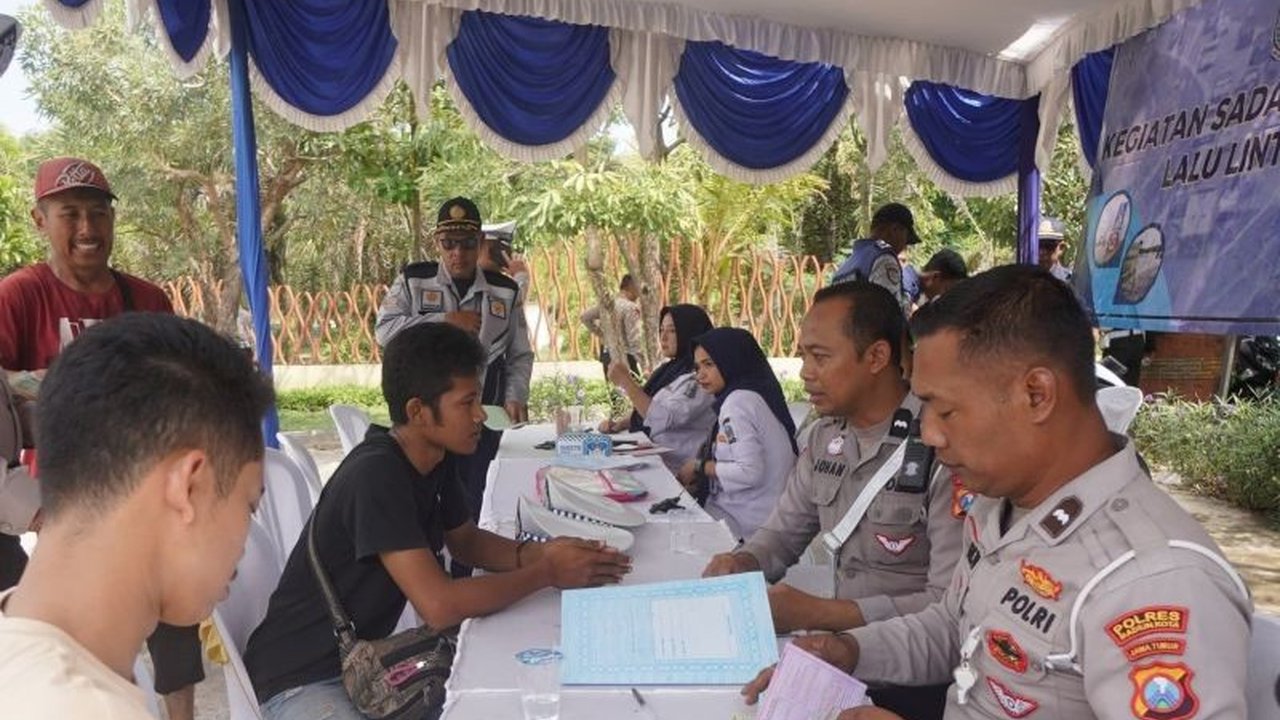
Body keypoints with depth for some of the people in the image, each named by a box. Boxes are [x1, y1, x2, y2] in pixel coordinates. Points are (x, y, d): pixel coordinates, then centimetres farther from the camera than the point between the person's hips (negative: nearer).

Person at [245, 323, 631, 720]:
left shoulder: (438, 456, -2)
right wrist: (547, 573, -23)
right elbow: (440, 606, -33)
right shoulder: (376, 476, -29)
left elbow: (466, 540, 12)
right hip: (302, 677, -8)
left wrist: (539, 552, -7)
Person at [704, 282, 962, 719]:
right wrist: (741, 564, -8)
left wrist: (818, 613, -24)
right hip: (842, 643, 7)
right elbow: (785, 530, 14)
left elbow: (951, 606, -23)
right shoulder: (825, 436, 5)